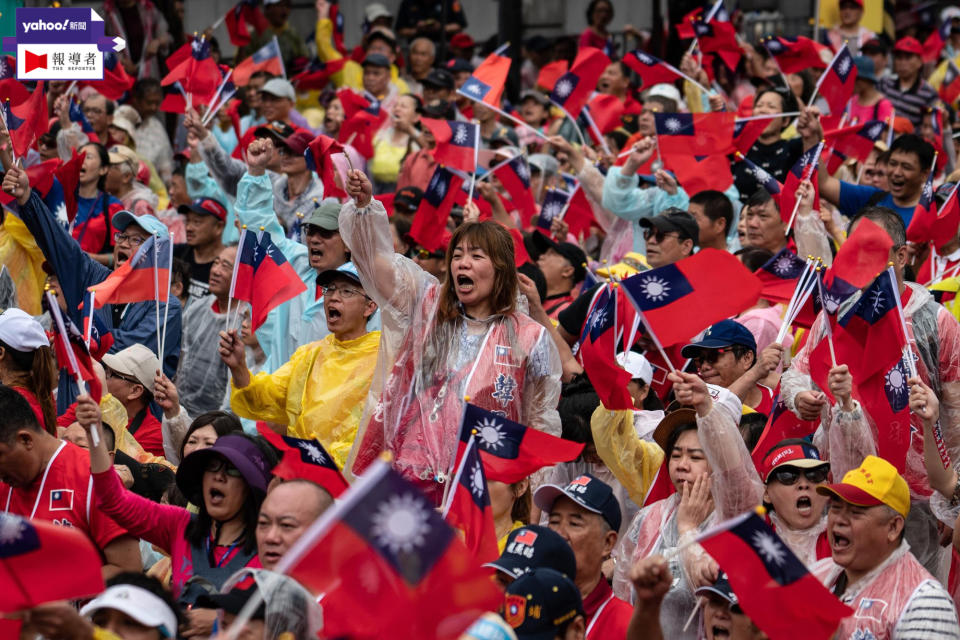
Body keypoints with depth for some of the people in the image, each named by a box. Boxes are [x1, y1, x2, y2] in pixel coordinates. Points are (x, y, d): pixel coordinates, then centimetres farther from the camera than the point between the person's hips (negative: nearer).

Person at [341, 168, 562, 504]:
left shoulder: (528, 338, 6)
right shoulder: (428, 307, 11)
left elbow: (541, 422, 10)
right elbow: (377, 259, 1)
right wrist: (364, 203, -15)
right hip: (414, 476, 1)